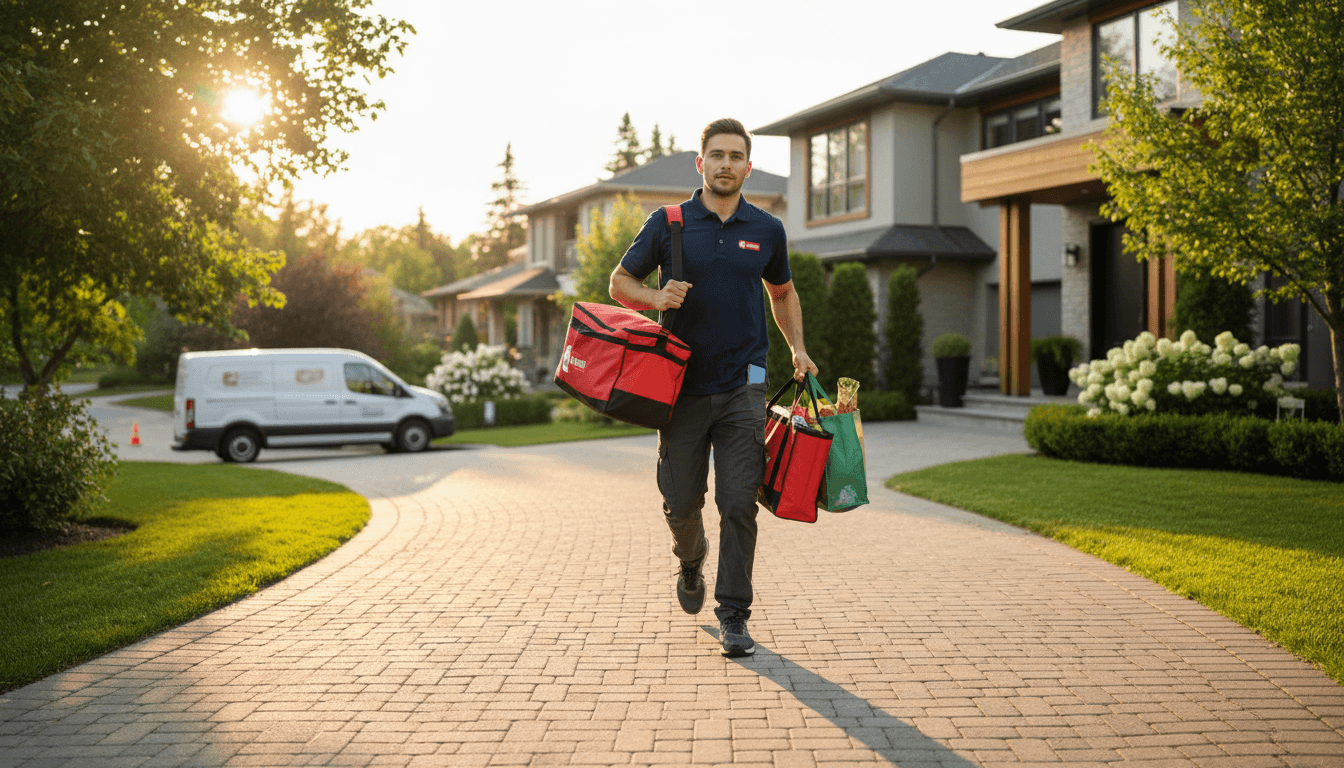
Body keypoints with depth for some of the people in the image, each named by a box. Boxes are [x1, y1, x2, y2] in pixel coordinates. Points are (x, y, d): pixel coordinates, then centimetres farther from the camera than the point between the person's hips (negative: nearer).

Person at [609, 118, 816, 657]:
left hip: (742, 388, 0)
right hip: (683, 385, 0)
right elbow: (620, 282, 8)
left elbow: (783, 292, 23)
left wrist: (797, 349, 9)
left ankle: (734, 615, 7)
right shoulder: (668, 224, 2)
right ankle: (690, 557, 41)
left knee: (739, 504, -4)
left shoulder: (766, 230, 7)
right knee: (681, 501, 7)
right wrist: (657, 298, -13)